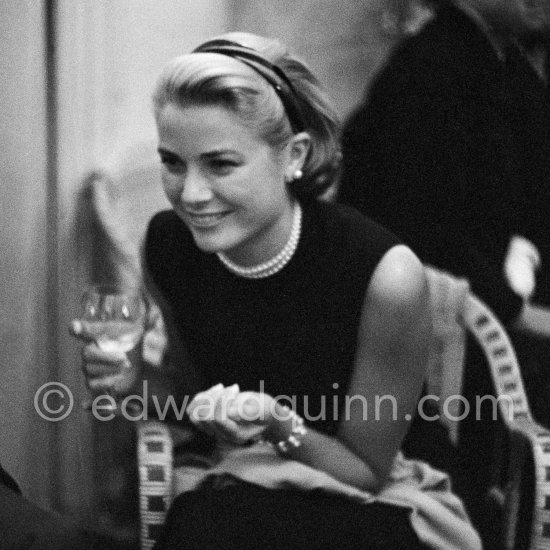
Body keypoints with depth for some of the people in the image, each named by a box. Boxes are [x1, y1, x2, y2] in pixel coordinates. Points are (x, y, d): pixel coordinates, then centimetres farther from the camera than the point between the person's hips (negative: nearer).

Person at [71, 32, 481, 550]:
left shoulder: (384, 276, -24)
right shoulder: (169, 245, -10)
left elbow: (366, 471, -10)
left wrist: (280, 424, -29)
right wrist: (139, 380, -10)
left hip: (370, 507, -1)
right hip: (238, 496, 2)